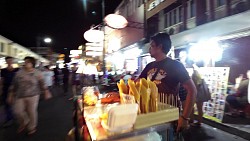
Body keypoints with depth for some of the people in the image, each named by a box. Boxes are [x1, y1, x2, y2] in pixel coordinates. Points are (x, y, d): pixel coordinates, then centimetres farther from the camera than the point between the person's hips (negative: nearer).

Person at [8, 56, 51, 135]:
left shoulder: (37, 73, -6)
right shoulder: (19, 72, 1)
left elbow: (42, 84, 0)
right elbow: (14, 85, 7)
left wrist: (46, 93, 1)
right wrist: (11, 95, 7)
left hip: (33, 96, -3)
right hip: (20, 96, 3)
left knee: (32, 112, 5)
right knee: (17, 111, 4)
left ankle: (32, 128, 28)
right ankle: (24, 123, 36)